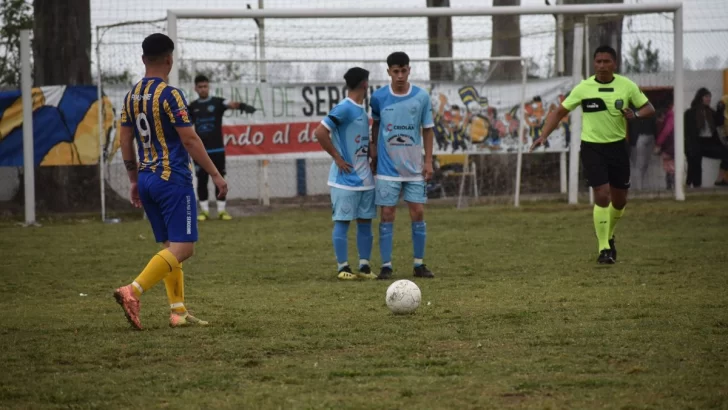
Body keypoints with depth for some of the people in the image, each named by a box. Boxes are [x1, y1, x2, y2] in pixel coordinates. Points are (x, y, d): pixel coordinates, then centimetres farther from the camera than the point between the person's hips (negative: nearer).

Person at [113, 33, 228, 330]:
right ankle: (133, 291, -23)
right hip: (173, 179, -8)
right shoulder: (170, 95, -13)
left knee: (170, 246, 14)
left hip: (146, 180, 8)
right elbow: (189, 140, -15)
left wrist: (134, 180, 22)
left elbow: (125, 141, 13)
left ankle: (178, 311, 10)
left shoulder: (132, 96, 9)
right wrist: (215, 175, -8)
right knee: (182, 247, -8)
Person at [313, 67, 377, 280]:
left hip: (365, 177, 9)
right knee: (342, 222, -2)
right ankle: (343, 267, 2)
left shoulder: (362, 110, 14)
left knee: (365, 222, 9)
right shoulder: (344, 109, -14)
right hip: (346, 179, -9)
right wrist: (337, 157, -15)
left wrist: (368, 159, 12)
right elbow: (320, 133, -20)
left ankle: (364, 266, 13)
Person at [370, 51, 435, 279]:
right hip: (387, 167, -1)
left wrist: (428, 161, 0)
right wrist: (373, 147, 7)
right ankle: (386, 265, 2)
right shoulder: (378, 98, -4)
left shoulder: (421, 97, -3)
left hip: (414, 167, 1)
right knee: (387, 215, -2)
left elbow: (428, 130, 4)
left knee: (418, 213, 0)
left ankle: (419, 264, 10)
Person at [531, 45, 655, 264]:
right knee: (602, 196, -15)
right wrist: (544, 135, -10)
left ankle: (608, 235, 39)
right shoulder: (583, 88, -5)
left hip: (618, 146, 2)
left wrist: (636, 114, -18)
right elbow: (560, 112, 2)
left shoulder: (627, 86, -3)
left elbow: (649, 108, 5)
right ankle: (604, 249, -7)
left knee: (619, 200, 10)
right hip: (592, 147, -2)